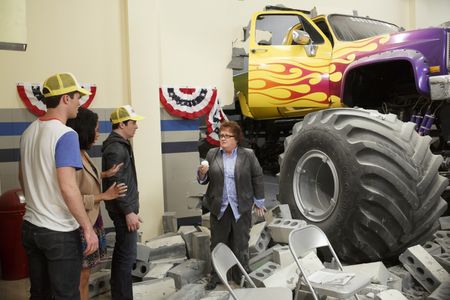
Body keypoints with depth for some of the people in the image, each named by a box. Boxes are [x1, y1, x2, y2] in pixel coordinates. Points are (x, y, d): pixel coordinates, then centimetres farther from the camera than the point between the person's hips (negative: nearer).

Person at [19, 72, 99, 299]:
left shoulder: (29, 132, 7)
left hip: (30, 227, 8)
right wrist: (88, 228, -18)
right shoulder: (65, 135, -18)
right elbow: (68, 187, -24)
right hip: (59, 232, -8)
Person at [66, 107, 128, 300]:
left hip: (91, 222, 9)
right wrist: (104, 196, -19)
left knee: (85, 275, 18)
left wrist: (104, 174, 8)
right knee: (80, 277, 3)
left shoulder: (83, 153, 7)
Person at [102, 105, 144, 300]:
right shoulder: (116, 148, -18)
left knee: (121, 252, 18)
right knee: (127, 255, -6)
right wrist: (128, 211, -21)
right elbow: (116, 184, -22)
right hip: (123, 209, -11)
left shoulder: (120, 144, 14)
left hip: (124, 208, 11)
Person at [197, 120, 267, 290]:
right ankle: (216, 276, 23)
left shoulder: (248, 155, -2)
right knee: (217, 244, 10)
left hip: (241, 207, -2)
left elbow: (257, 178, 1)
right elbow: (204, 180, 8)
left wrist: (258, 201, 1)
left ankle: (241, 276, 22)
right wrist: (202, 173, -14)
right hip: (219, 207, 2)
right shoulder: (212, 154, 4)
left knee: (241, 244, 8)